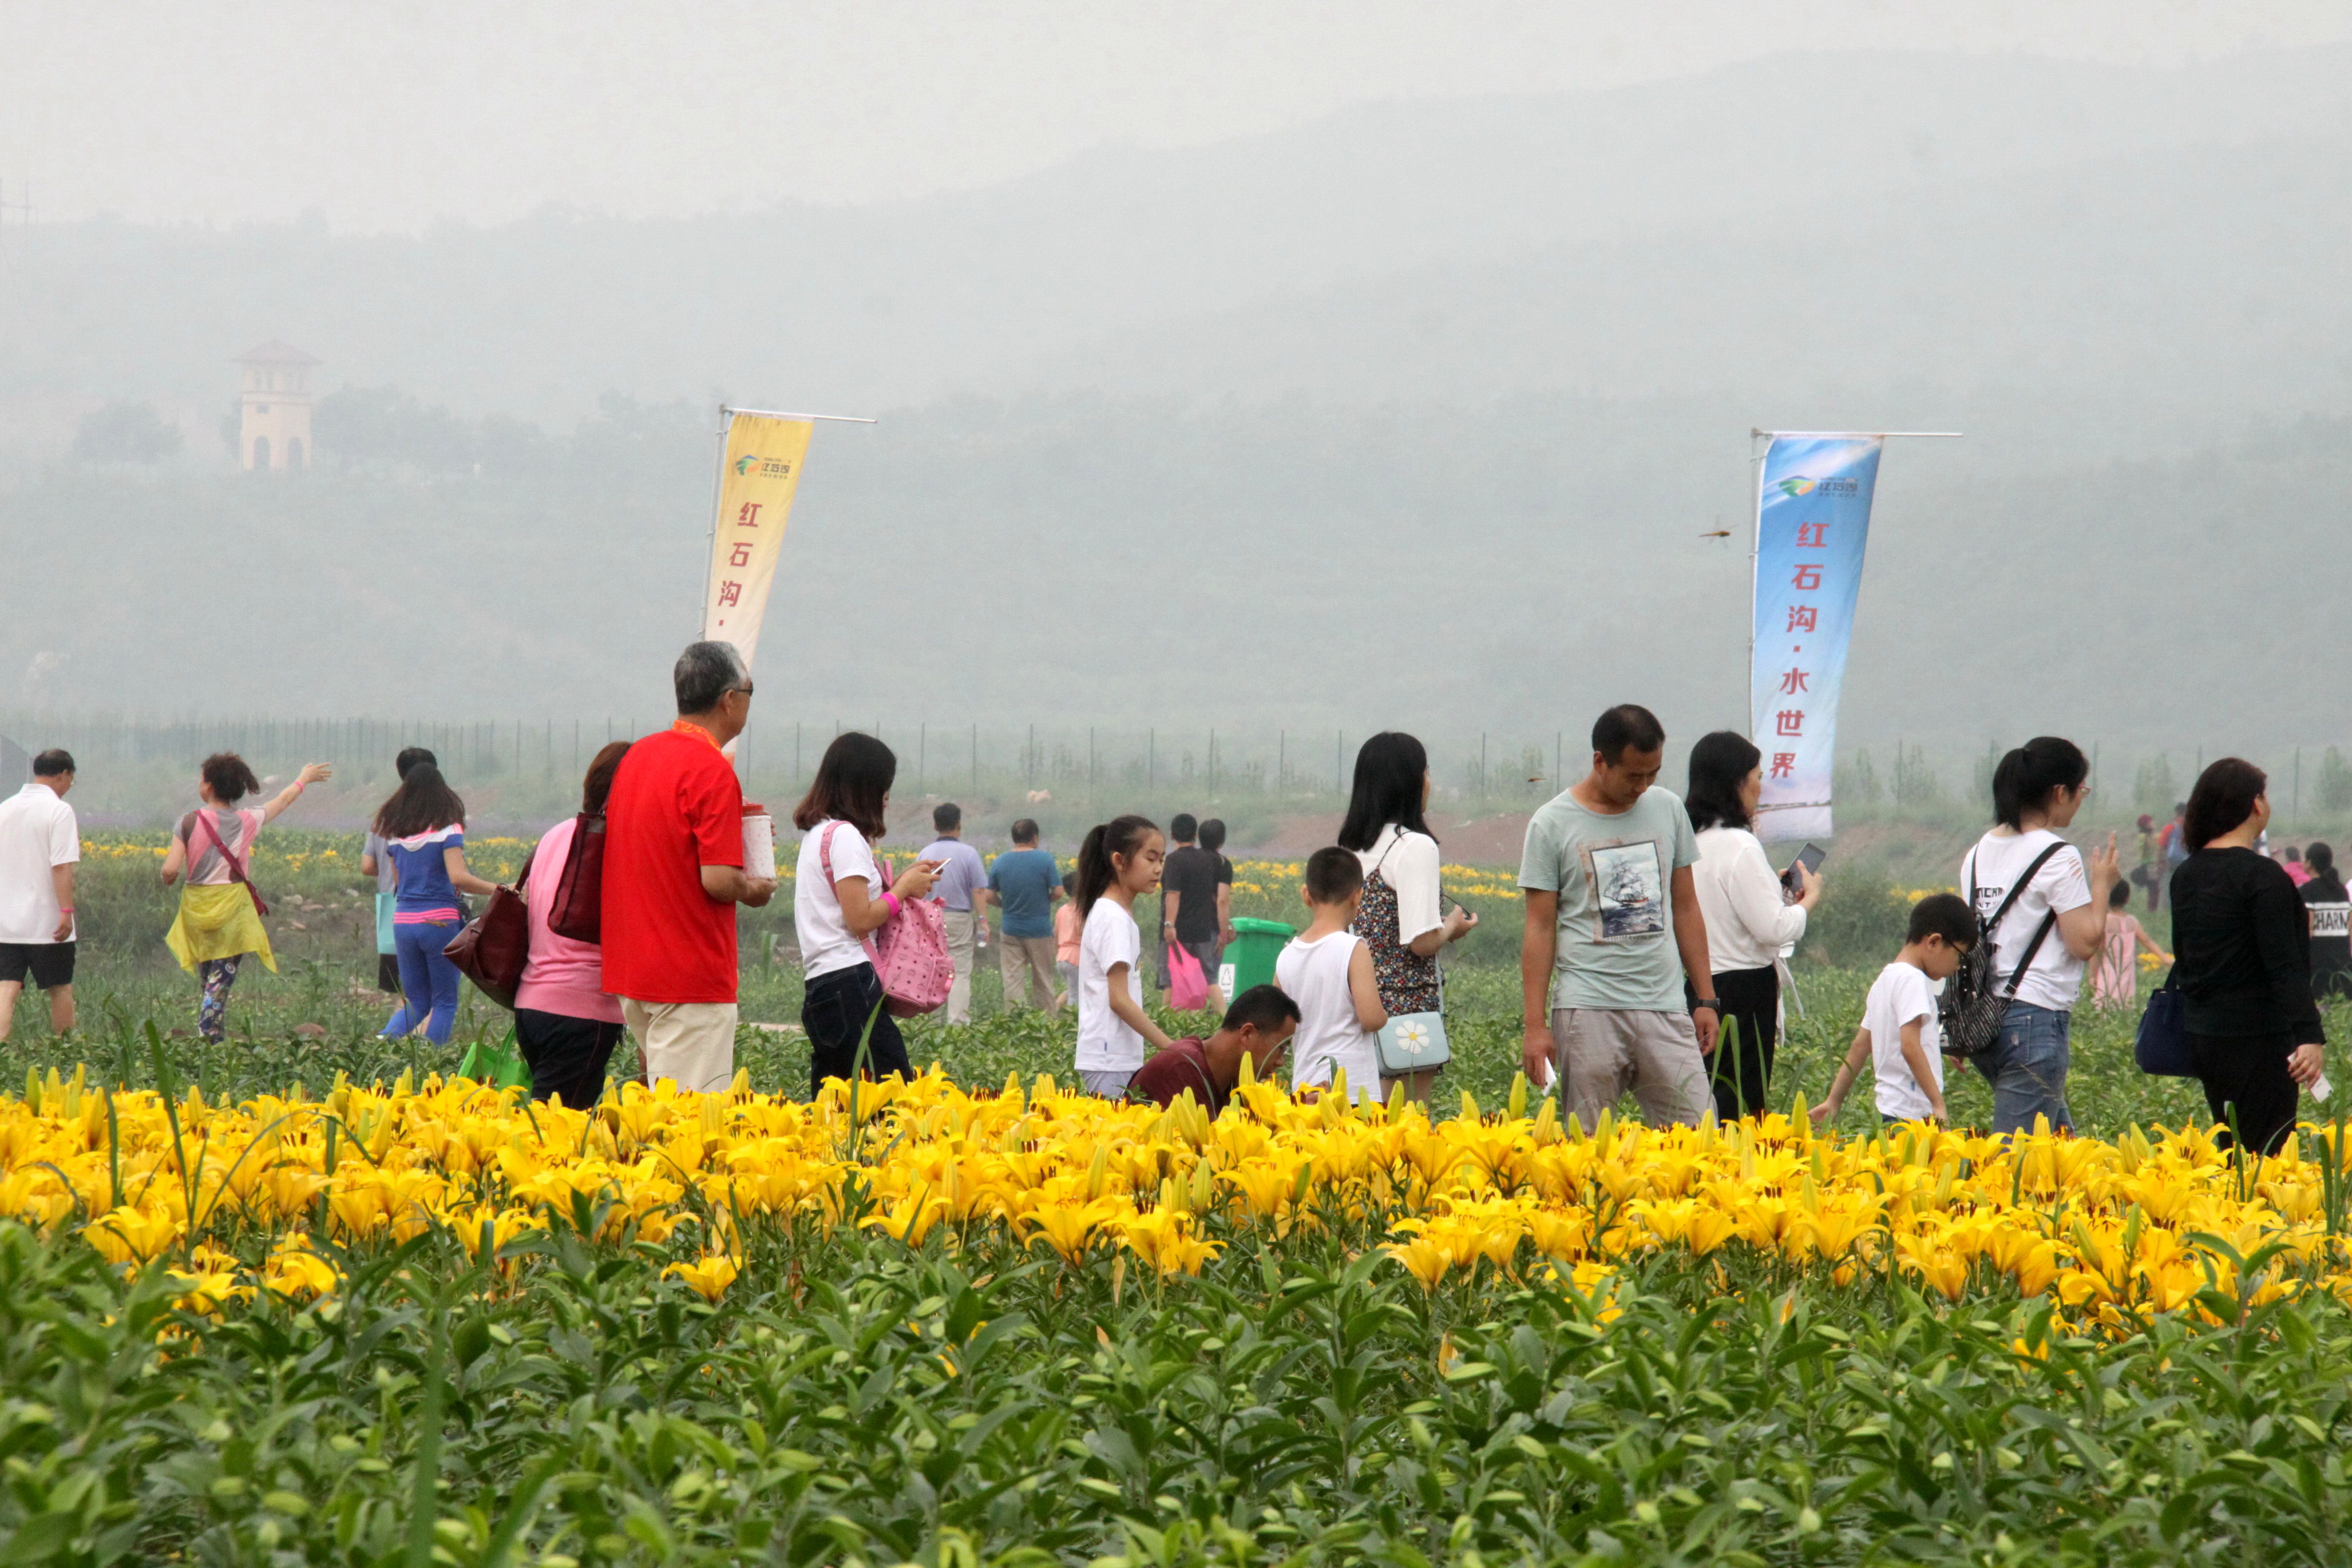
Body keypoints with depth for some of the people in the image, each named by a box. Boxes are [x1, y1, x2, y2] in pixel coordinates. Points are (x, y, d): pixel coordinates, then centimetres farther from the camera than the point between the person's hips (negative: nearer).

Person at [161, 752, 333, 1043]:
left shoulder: (189, 824, -7)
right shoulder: (248, 822, -2)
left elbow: (169, 871, -13)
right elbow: (283, 800, 18)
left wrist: (167, 880, 12)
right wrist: (305, 778, 36)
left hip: (197, 910, 1)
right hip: (232, 910, -1)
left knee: (208, 982, 15)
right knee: (220, 984, -2)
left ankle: (215, 1043, 15)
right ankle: (208, 1042, -13)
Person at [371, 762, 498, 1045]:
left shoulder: (394, 833, 9)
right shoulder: (447, 830, -7)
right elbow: (458, 878, -18)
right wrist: (497, 890, -12)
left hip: (403, 923, 5)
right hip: (441, 923, -5)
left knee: (415, 1003, 14)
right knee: (445, 1003, 8)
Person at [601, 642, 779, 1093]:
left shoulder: (636, 756, 11)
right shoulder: (711, 771, -16)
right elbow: (718, 880, -21)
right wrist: (753, 890, 0)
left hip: (630, 970, 9)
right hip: (691, 979, -9)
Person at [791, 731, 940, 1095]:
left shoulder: (817, 833, 19)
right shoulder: (845, 836, -10)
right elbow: (861, 919, -15)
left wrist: (903, 883, 15)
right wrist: (904, 887, -2)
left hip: (821, 986, 10)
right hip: (850, 985, -10)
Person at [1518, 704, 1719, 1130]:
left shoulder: (1668, 810, 10)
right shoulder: (1553, 824, -1)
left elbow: (1686, 910, 16)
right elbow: (1540, 929, 0)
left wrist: (1706, 999, 13)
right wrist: (1535, 1025, -5)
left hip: (1666, 1008, 3)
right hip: (1589, 1008, -3)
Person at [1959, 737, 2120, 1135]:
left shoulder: (1979, 853, 12)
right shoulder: (2058, 857, -11)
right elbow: (2085, 942, -13)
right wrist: (2102, 884, 3)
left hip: (1984, 1016, 8)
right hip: (2037, 1017, -8)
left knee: (2059, 1137, 18)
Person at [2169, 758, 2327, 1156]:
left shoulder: (2186, 876, 9)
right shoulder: (2262, 876, -15)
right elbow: (2285, 964, -21)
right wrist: (2309, 1034, -23)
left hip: (2202, 1033, 8)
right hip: (2257, 1034, -8)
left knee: (2234, 1149, 15)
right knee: (2264, 1151, -5)